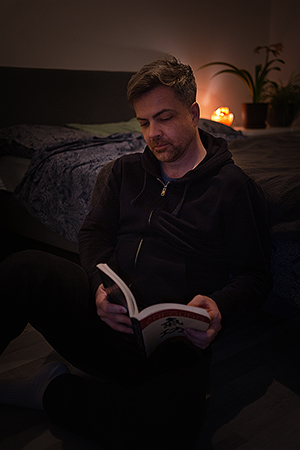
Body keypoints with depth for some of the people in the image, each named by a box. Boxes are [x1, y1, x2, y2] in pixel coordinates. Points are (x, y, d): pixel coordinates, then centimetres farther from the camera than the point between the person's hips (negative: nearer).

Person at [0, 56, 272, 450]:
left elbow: (255, 275, 5)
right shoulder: (128, 170, 20)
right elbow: (94, 232, 14)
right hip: (105, 315, 3)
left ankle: (50, 391, -14)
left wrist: (220, 308, -18)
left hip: (172, 345, -2)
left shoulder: (234, 187, 6)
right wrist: (101, 284, -9)